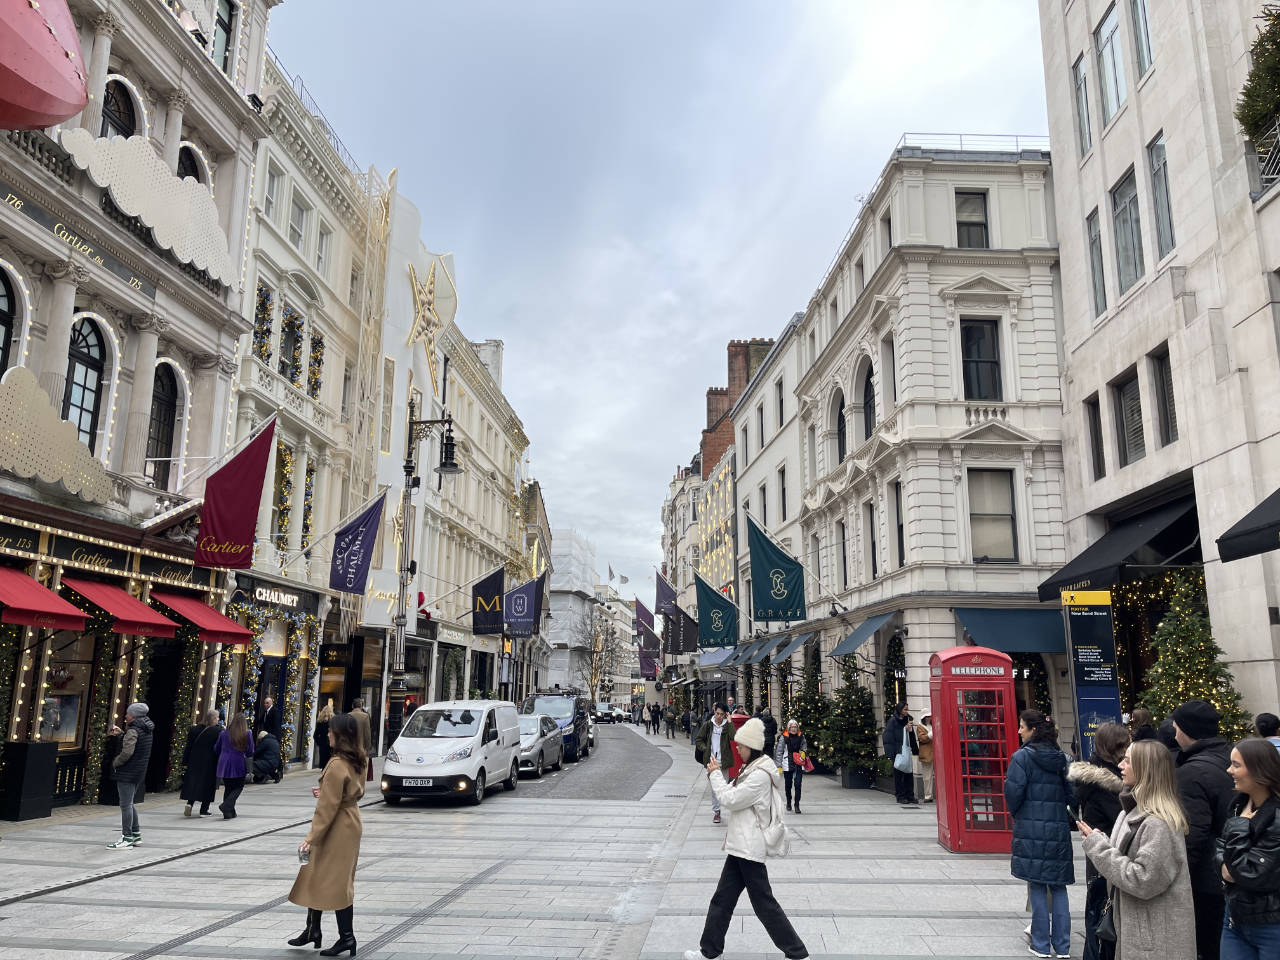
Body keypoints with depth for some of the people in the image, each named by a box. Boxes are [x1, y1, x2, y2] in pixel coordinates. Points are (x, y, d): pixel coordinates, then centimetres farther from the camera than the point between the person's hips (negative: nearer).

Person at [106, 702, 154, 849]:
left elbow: (127, 752, -26)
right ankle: (136, 835, 23)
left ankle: (127, 838, -2)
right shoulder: (146, 729, 12)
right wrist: (120, 733, 15)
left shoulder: (133, 730, -17)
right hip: (139, 771, 10)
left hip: (128, 772, -10)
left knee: (125, 805, -5)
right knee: (129, 803, 19)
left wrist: (115, 763, -10)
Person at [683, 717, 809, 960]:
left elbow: (730, 800, -19)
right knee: (722, 899, 13)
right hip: (741, 846, 10)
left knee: (763, 903, 0)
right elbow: (733, 797, 18)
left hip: (749, 848, -10)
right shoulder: (751, 769, 12)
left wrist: (716, 773, -10)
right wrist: (716, 775, 5)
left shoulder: (760, 775, -20)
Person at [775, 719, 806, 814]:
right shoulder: (783, 737, -5)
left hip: (798, 765, 1)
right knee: (788, 785, 11)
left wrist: (803, 753, -4)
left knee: (798, 784, -7)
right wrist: (779, 765, -7)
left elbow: (804, 748, 19)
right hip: (787, 765, -1)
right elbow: (779, 752, -4)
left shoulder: (801, 737, 3)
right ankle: (788, 803, 29)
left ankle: (797, 805, 1)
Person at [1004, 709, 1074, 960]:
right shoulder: (1060, 757, 7)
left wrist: (1015, 814, 5)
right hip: (1059, 829, 5)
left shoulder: (1022, 756, -11)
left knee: (1037, 886, 3)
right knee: (1058, 887, 12)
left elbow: (1013, 791, -13)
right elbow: (1069, 792, 10)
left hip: (1031, 828, -5)